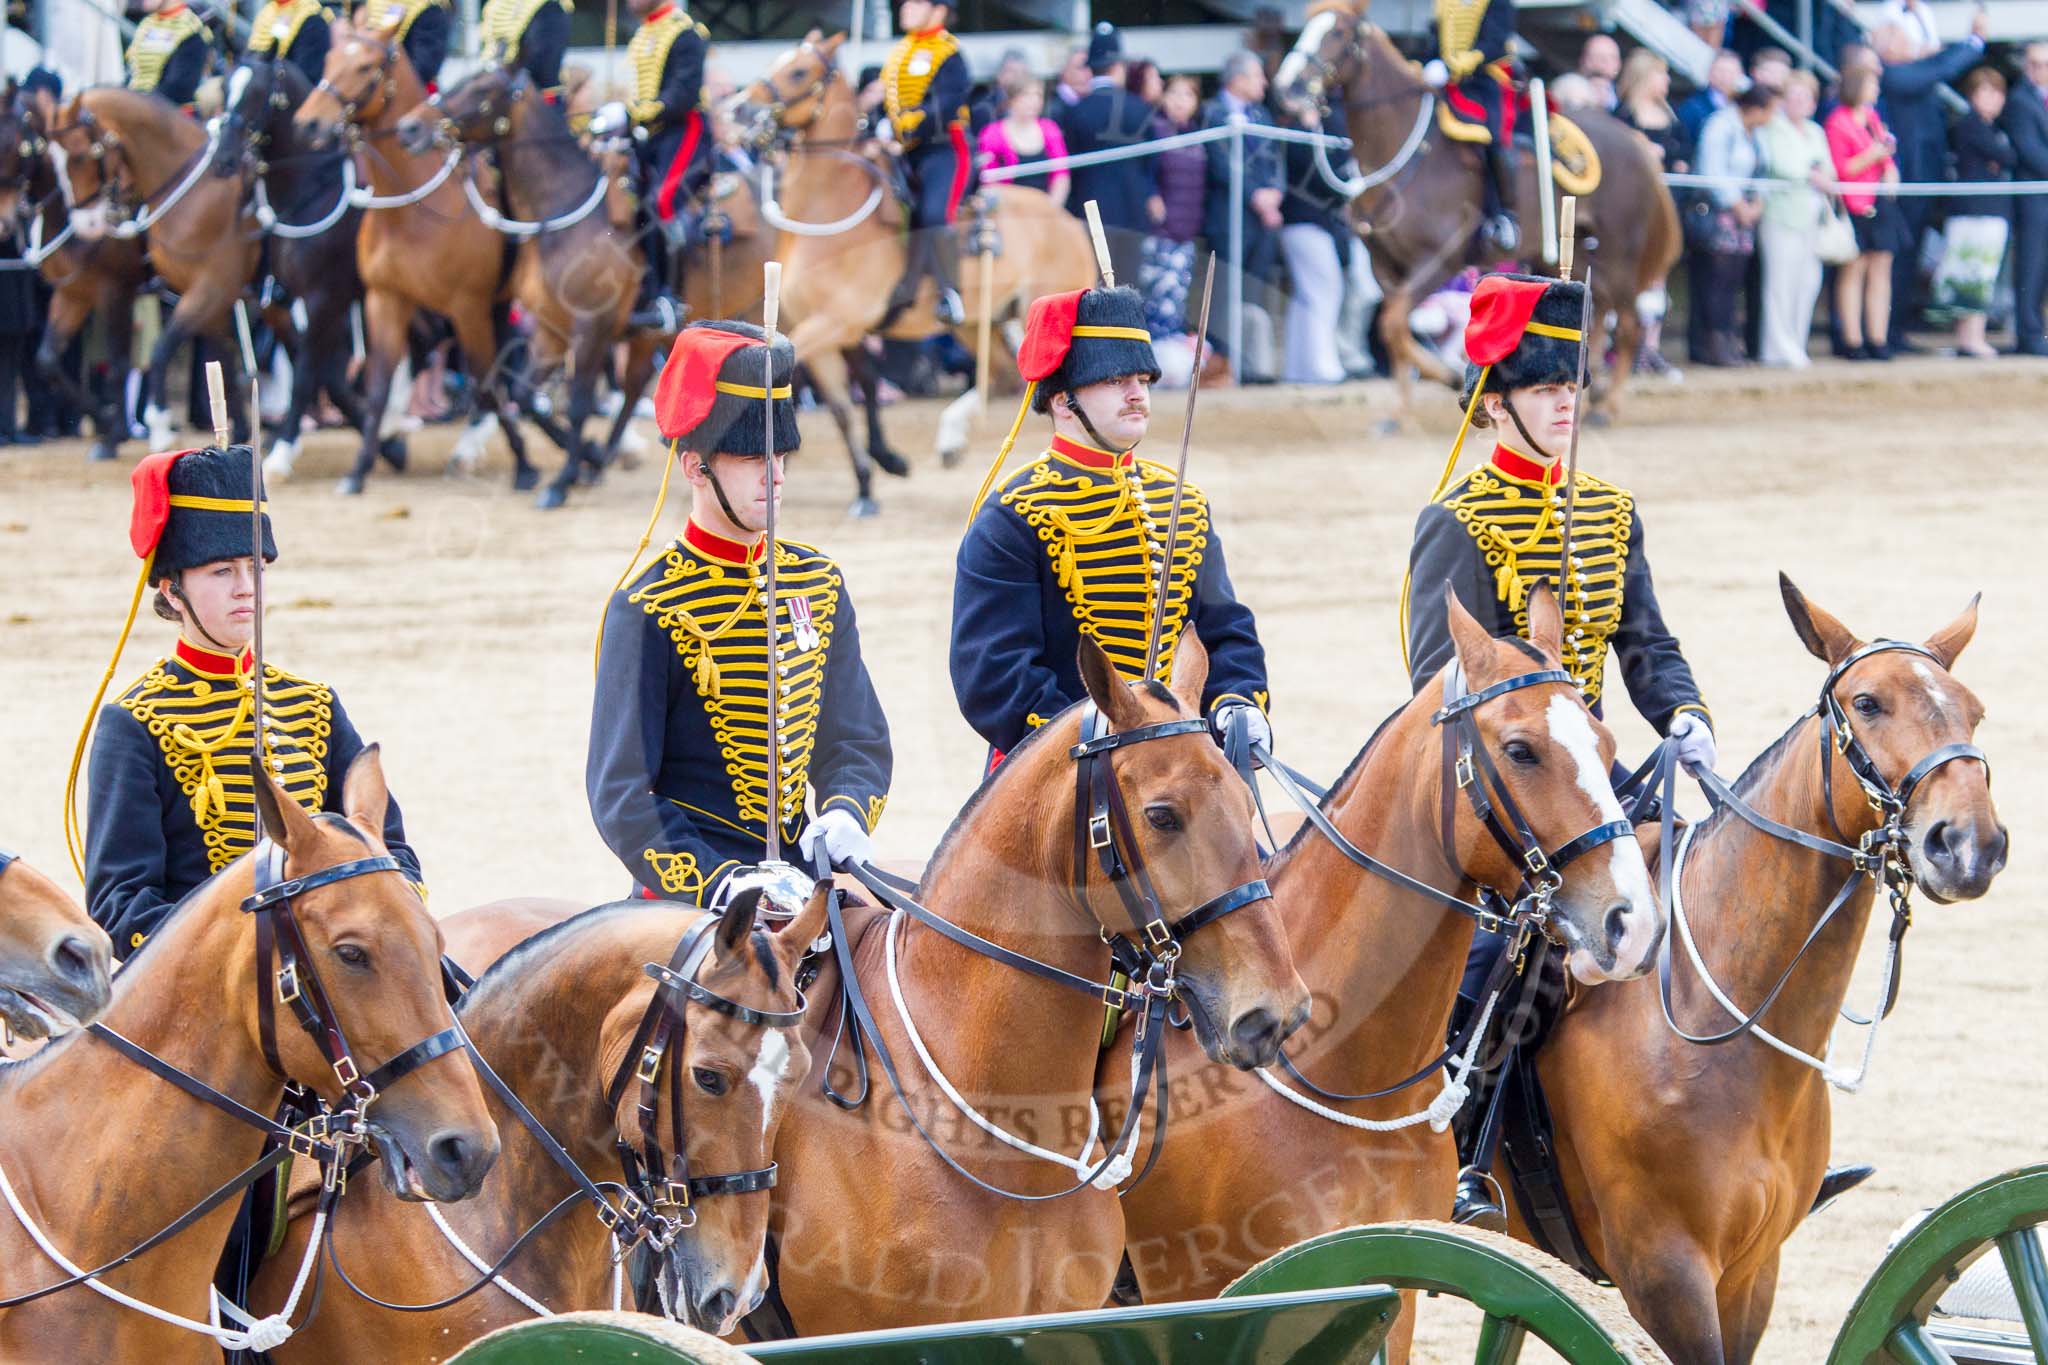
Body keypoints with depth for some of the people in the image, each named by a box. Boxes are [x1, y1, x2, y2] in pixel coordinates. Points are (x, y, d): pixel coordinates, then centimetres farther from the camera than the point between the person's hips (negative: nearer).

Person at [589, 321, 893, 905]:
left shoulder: (820, 583, 12)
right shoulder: (649, 609, -7)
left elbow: (859, 742, 17)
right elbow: (621, 796, -10)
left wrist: (843, 815, -6)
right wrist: (722, 883, -23)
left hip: (798, 874, 6)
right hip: (685, 900, -6)